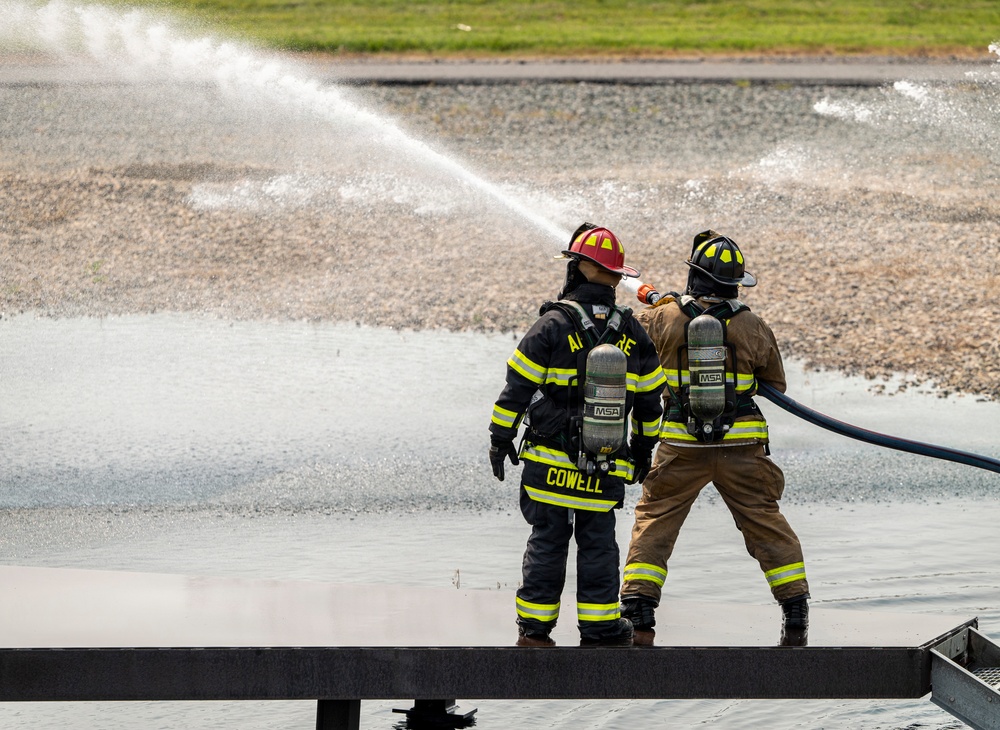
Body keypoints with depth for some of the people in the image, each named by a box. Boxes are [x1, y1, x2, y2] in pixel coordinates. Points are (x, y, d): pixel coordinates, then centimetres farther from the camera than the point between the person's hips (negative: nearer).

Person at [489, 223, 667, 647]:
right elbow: (650, 399, 13)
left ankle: (534, 629, 9)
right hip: (607, 469, 2)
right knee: (598, 546, 9)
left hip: (550, 463, -2)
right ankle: (600, 629, 8)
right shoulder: (632, 334, 5)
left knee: (547, 542, 4)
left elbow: (517, 388, -7)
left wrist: (500, 437, 4)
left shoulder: (552, 326, -8)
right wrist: (643, 449, 25)